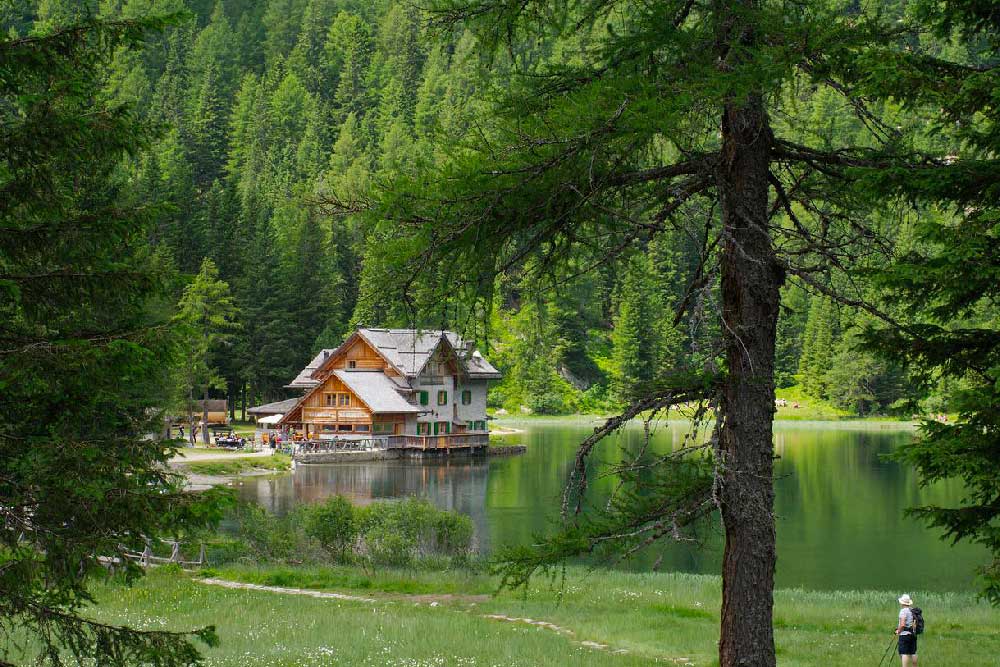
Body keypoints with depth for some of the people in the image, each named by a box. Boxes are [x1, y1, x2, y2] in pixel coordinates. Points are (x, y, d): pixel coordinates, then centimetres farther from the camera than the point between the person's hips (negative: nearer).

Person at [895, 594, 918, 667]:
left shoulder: (903, 611, -12)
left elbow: (902, 625, -20)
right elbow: (916, 624, 13)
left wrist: (898, 631, -6)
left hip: (905, 634, -8)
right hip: (913, 635, 8)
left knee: (904, 653, -9)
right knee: (913, 653, 12)